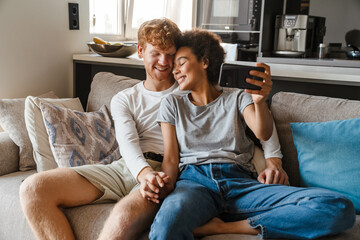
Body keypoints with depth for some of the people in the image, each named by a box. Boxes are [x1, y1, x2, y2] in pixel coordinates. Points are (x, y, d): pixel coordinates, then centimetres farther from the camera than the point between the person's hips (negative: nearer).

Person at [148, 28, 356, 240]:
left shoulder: (237, 98, 19)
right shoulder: (172, 103, 21)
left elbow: (263, 134, 0)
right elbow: (171, 159, 12)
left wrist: (260, 101, -23)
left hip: (240, 183, 4)